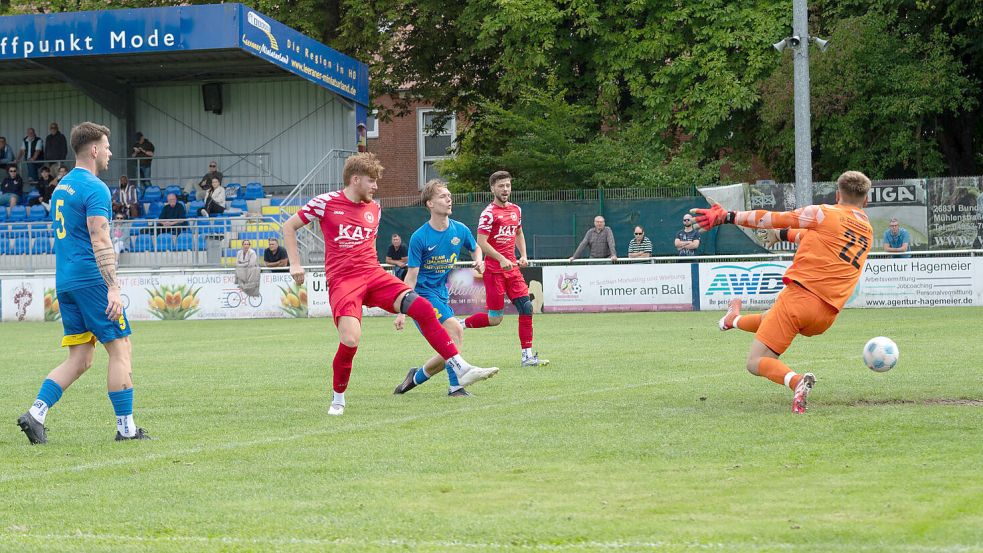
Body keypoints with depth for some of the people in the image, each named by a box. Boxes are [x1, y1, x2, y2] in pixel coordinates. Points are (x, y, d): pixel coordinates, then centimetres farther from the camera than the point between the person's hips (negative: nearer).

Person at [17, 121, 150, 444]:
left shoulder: (61, 187, 18)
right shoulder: (94, 188, -11)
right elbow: (100, 241, -19)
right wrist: (113, 288, -22)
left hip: (65, 282, 9)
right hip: (91, 280, -9)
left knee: (80, 358, 9)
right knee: (120, 349, -1)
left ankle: (36, 413, -5)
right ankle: (126, 427, -1)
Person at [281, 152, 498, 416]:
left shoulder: (374, 209, 15)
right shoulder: (326, 203, -1)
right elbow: (289, 227, 6)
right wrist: (295, 264, -1)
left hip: (374, 275, 5)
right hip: (342, 280, -5)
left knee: (422, 307, -17)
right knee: (350, 340, -25)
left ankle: (461, 369, -17)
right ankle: (338, 398, 1)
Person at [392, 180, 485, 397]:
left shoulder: (460, 230, 0)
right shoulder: (419, 237, -14)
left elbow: (475, 248, 22)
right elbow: (412, 276, -12)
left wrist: (478, 261, -3)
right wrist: (402, 312, -15)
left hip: (442, 294, 6)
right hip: (423, 292, -6)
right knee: (454, 328, -24)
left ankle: (417, 376, 21)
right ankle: (455, 386, -13)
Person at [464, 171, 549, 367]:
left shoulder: (516, 210, 13)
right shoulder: (489, 213, -10)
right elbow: (481, 242, -15)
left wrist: (523, 255, 13)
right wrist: (501, 259, -23)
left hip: (512, 268, 7)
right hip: (494, 271, -7)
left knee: (526, 308, -4)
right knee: (495, 319, -6)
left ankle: (527, 355, -1)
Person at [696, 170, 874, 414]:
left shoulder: (826, 214, -1)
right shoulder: (868, 232, 17)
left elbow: (775, 219, -2)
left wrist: (727, 216, 3)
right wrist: (787, 234, 41)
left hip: (799, 295, -6)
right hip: (827, 315, 6)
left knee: (756, 363, -4)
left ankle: (796, 381, -29)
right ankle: (735, 320, 60)